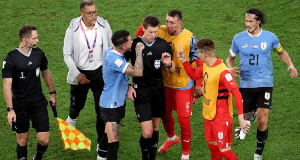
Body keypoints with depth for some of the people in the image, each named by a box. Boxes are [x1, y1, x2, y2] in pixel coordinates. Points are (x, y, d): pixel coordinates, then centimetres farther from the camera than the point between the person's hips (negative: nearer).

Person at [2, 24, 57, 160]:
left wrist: (52, 93, 22)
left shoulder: (39, 53, 0)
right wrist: (10, 109, -19)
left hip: (38, 103, 3)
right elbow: (7, 85, -14)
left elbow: (46, 73, 17)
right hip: (20, 104, -3)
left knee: (44, 140, -2)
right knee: (22, 140, 7)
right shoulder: (11, 58, -13)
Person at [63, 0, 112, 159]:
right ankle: (72, 118, 60)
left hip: (100, 73, 0)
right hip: (80, 73, 0)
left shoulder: (104, 26, -10)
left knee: (102, 109, -2)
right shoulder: (73, 29, -14)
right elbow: (67, 54, -7)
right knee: (77, 104, 21)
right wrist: (77, 74, -15)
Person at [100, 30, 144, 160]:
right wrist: (139, 51, -23)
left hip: (118, 102, 10)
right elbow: (138, 72, -33)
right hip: (111, 104, -10)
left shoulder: (112, 51, 2)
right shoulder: (113, 59, -27)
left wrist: (128, 87, 8)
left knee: (110, 138, 22)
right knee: (113, 143, -12)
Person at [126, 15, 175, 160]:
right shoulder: (134, 44, -9)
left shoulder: (163, 45, 0)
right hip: (141, 90, -3)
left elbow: (172, 71, 8)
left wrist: (168, 64, -15)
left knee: (155, 128, 12)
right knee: (147, 133, -10)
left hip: (158, 88, 4)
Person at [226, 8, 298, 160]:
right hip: (245, 84, 1)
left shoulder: (270, 37, -1)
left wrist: (290, 65, 0)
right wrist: (230, 68, -11)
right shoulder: (238, 38, -1)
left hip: (265, 84, -1)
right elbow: (230, 58, 12)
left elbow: (281, 52, 17)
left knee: (262, 121, -8)